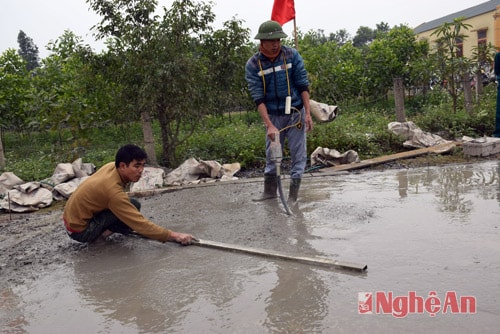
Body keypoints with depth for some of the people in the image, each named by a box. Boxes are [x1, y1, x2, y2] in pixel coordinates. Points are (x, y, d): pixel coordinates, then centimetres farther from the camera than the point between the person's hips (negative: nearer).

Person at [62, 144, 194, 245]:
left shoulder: (111, 166, -8)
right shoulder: (114, 191, -29)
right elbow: (141, 225, -29)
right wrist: (174, 236, -29)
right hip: (80, 231, -9)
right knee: (134, 205, -21)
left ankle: (105, 230, 3)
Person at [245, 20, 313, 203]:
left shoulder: (292, 55, -8)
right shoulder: (253, 64, -9)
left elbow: (303, 85, -5)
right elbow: (258, 97, -14)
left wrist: (308, 113, -11)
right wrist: (269, 125, -22)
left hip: (295, 112, -1)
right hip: (273, 115, 1)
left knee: (298, 153, 1)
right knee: (271, 154, 10)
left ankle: (293, 194, 11)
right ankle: (270, 191, 25)